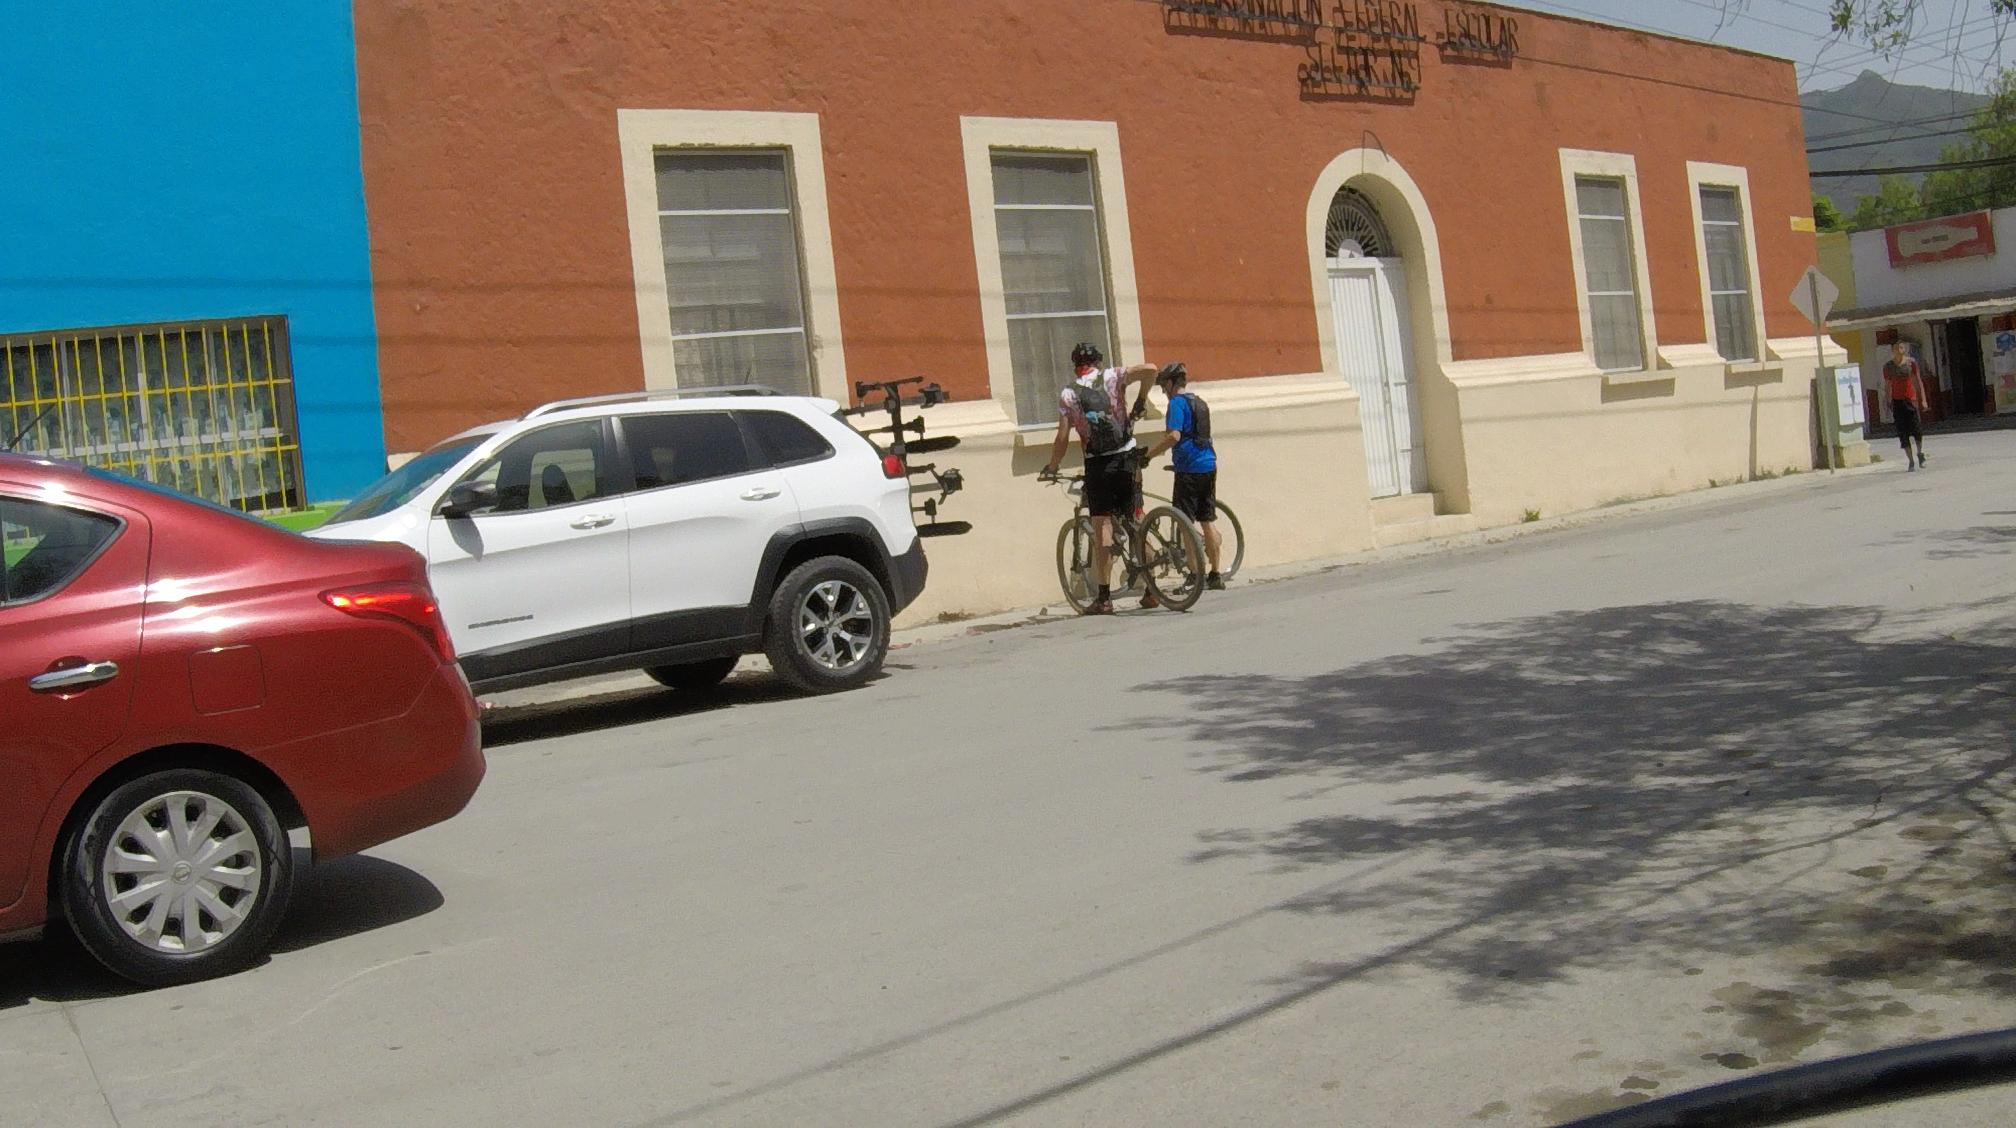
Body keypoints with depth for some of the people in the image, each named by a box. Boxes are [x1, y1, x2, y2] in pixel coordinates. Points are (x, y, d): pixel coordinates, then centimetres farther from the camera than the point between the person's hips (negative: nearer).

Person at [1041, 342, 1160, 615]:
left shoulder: (1067, 394, 1)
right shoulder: (1112, 377, 2)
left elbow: (1062, 440, -3)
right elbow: (1149, 369, -13)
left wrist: (1051, 469, 11)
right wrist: (1141, 401, 2)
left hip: (1096, 464, -1)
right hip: (1126, 457, 1)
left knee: (1102, 526, 0)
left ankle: (1104, 597, -3)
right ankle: (1151, 589, 9)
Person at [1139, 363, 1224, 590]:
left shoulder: (1177, 402, -9)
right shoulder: (1200, 402, 17)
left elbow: (1174, 436, -21)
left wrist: (1148, 454, -17)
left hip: (1189, 469, -8)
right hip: (1209, 465, 8)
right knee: (1208, 521, 11)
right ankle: (1215, 575, 14)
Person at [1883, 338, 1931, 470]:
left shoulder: (1911, 362, 2)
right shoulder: (1888, 366, 3)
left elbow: (1918, 381, 3)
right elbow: (1887, 386, 6)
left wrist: (1923, 399, -2)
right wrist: (1889, 404, 4)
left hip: (1911, 398, -1)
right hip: (1897, 401, 1)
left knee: (1917, 428, -7)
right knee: (1903, 432, -1)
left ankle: (1920, 453, 19)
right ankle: (1910, 460, 3)